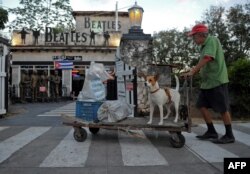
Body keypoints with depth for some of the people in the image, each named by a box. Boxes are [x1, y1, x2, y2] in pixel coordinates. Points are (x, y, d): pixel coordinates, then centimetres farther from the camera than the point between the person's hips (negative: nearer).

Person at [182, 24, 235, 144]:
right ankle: (211, 132, 17)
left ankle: (229, 135, 12)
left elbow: (207, 58, -23)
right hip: (206, 82, 9)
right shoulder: (204, 46, 16)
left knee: (223, 108, -1)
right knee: (202, 106, 7)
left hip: (217, 81, -9)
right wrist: (192, 72, 6)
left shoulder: (212, 40, -9)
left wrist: (193, 71, -23)